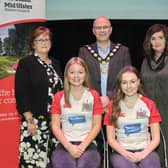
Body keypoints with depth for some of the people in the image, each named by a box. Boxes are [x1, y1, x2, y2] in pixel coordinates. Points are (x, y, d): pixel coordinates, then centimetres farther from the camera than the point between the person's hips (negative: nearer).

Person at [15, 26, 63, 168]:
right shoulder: (25, 63, -2)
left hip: (55, 121, 5)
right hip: (34, 120, -5)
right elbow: (21, 94, -8)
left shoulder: (56, 64, 15)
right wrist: (29, 120, -14)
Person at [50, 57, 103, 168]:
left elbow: (97, 125, 3)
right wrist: (69, 147, -10)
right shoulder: (59, 97, 9)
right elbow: (55, 126, 4)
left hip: (88, 144, 0)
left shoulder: (94, 95, 8)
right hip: (65, 144, 0)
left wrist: (82, 146, -9)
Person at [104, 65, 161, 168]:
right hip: (121, 151, 0)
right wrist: (125, 154, -12)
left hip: (145, 150, 1)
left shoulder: (149, 105, 7)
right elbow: (111, 138, 4)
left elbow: (156, 138, 5)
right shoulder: (113, 105, 6)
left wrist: (143, 154, -12)